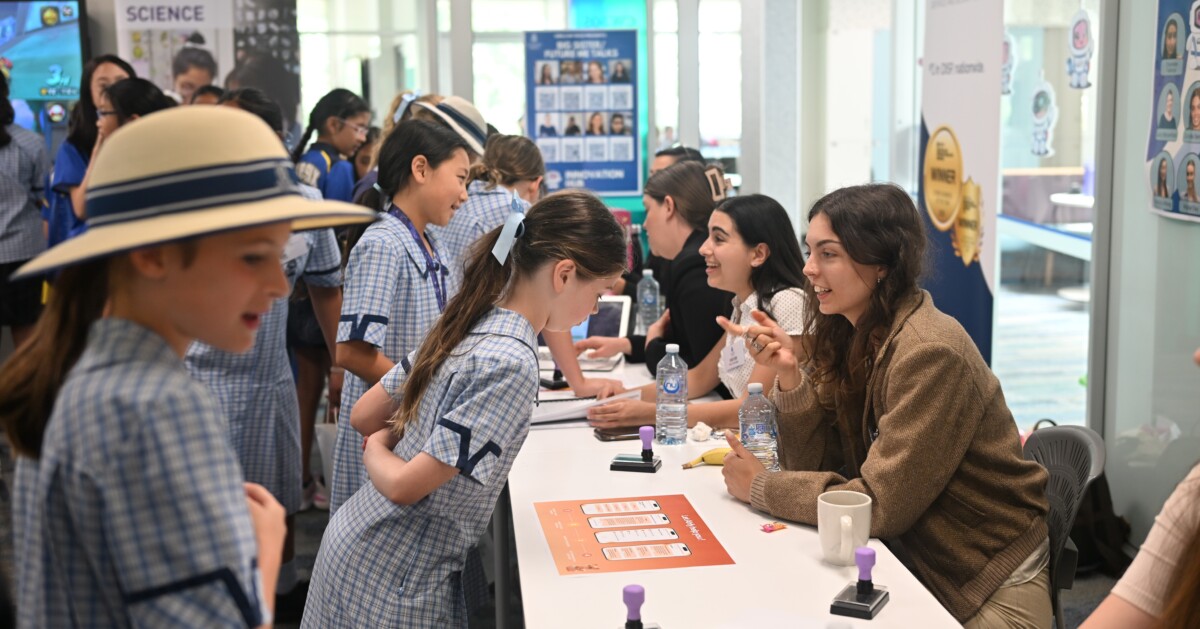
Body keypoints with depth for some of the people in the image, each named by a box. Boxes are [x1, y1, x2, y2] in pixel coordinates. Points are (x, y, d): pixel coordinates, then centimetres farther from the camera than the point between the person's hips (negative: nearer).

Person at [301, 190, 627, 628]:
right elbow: (406, 487, -24)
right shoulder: (511, 365, -26)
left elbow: (362, 418, 9)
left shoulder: (466, 324, 0)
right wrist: (377, 452, -5)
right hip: (399, 577, -8)